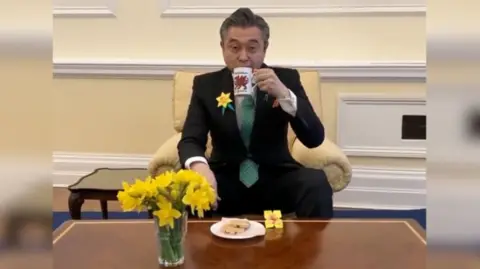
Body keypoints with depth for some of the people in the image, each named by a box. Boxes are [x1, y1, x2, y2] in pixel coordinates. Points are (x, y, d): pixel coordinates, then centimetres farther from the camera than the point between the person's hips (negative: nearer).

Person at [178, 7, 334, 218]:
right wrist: (199, 166, -34)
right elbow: (190, 140, -9)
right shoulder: (206, 84, -1)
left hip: (275, 180, 0)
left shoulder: (287, 78, -3)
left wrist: (284, 95, -27)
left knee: (317, 183, -30)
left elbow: (315, 139, -10)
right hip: (225, 181, 1)